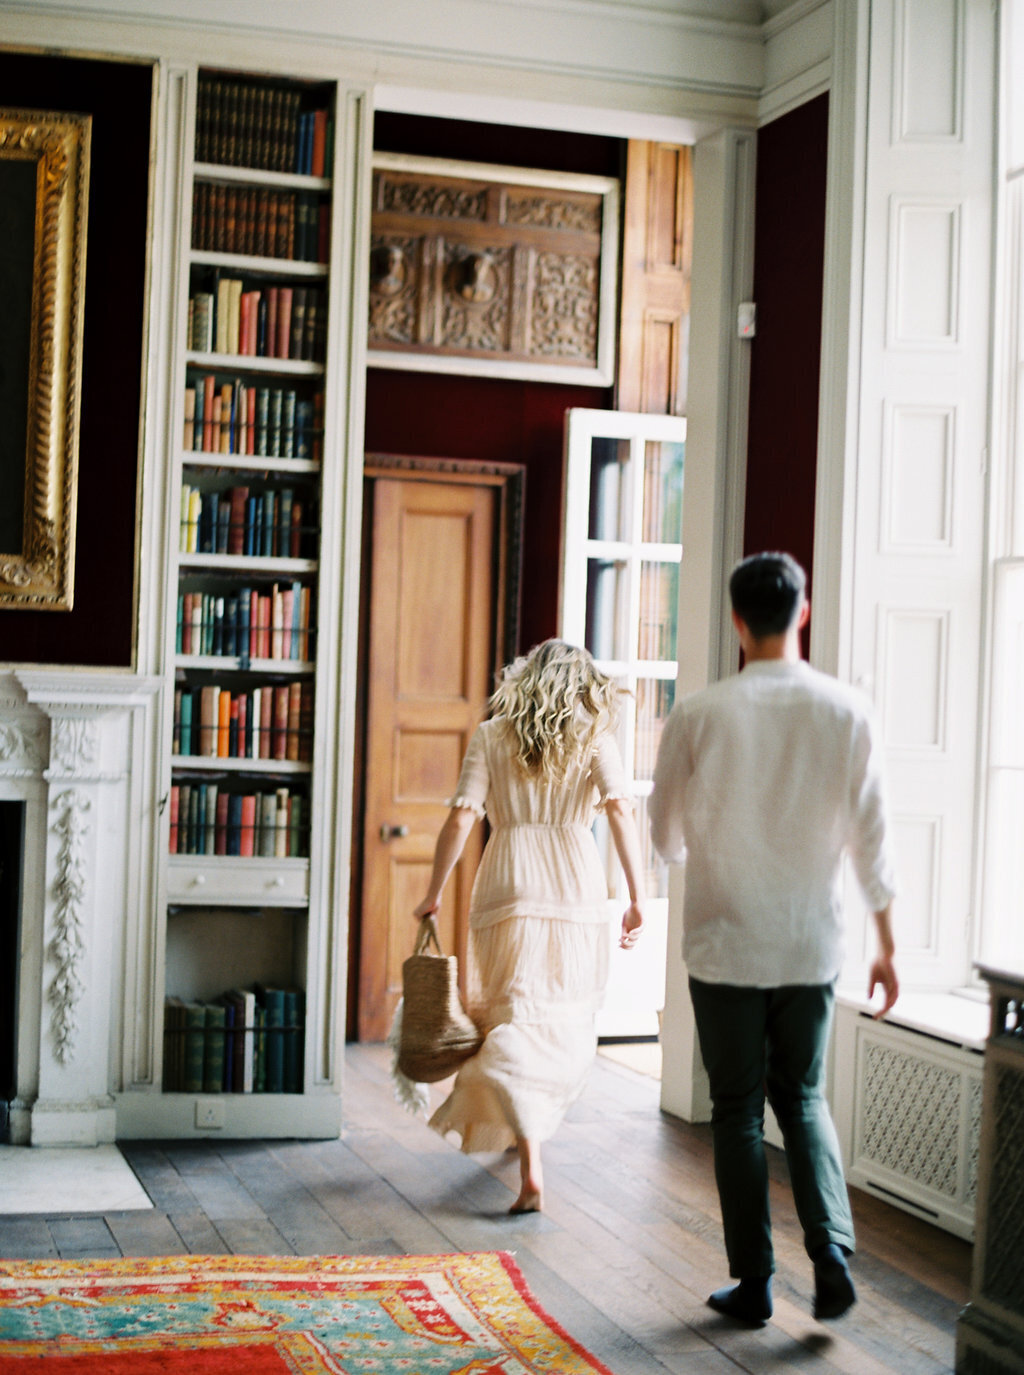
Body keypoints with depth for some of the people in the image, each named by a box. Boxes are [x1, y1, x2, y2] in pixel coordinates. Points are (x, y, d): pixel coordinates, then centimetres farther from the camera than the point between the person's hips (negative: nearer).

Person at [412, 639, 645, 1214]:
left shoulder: (492, 736, 7)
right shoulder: (595, 738, 6)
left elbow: (461, 816, -2)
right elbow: (621, 809, -8)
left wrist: (435, 893, 3)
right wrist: (638, 898, -8)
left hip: (510, 887, 0)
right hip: (577, 888, 0)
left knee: (517, 1022, 2)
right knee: (567, 1020, 19)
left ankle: (531, 1169, -7)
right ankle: (531, 1128, 36)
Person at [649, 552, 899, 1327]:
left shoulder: (699, 716, -9)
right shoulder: (847, 711, -6)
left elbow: (666, 837, 0)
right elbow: (871, 838, -3)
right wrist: (886, 945, 7)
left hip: (725, 944, -2)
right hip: (811, 944, 2)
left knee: (738, 1111, 10)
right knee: (804, 1100, 18)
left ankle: (754, 1284, 14)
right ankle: (833, 1257, 3)